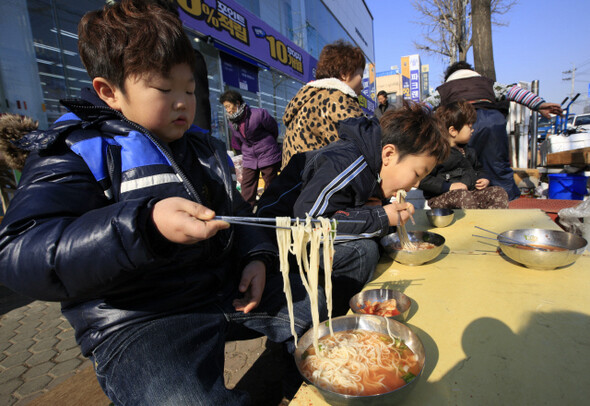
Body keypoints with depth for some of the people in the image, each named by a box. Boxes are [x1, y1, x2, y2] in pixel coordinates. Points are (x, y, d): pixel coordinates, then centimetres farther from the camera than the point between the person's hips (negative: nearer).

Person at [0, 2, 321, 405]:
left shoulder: (206, 149, 14)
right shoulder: (73, 150, -5)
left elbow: (238, 215, 21)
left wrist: (257, 257, 0)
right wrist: (145, 226, -33)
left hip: (229, 287, 6)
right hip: (139, 321, -5)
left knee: (326, 318, 8)